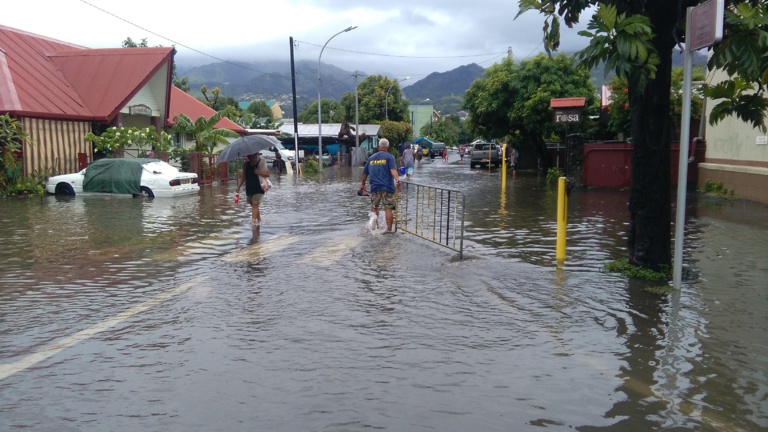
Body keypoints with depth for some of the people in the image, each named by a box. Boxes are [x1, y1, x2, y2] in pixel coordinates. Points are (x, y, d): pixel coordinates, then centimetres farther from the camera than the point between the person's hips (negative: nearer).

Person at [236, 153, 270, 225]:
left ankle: (253, 220, -21)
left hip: (259, 188, -5)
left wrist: (258, 172, -23)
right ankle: (259, 220, 25)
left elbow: (267, 174, -9)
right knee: (254, 205, 12)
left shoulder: (261, 162, -5)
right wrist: (238, 187, 4)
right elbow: (243, 177, 12)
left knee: (255, 204, -15)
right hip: (249, 189, 5)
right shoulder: (246, 165, 8)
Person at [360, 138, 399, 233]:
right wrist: (396, 180, -33)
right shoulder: (389, 157, -1)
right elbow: (393, 169, -20)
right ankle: (389, 229, -1)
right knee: (388, 208, 0)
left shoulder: (371, 157, 12)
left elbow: (365, 173, 18)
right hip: (387, 187, -3)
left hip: (374, 187, 3)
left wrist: (363, 184, 30)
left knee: (374, 207, 19)